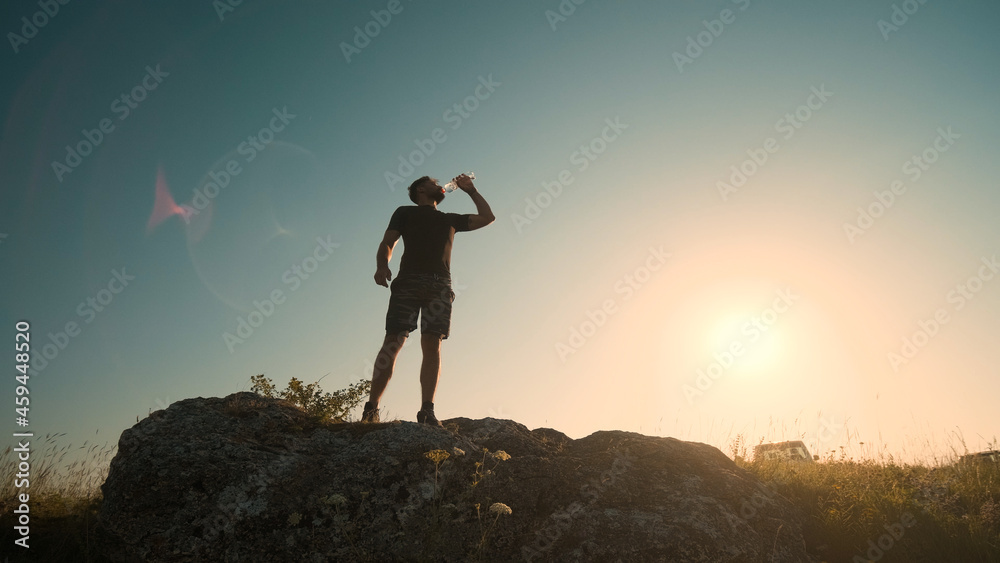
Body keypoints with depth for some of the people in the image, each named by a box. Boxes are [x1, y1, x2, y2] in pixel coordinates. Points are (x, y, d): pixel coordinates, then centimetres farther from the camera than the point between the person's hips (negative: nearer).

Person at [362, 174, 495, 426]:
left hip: (440, 284, 3)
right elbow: (387, 243, 11)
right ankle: (370, 409, -11)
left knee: (432, 346, -11)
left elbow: (487, 218, 30)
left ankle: (427, 410, -15)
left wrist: (471, 190, 31)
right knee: (392, 342, -12)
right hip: (409, 280, -2)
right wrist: (382, 266, -9)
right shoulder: (405, 212, 23)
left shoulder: (450, 219, 32)